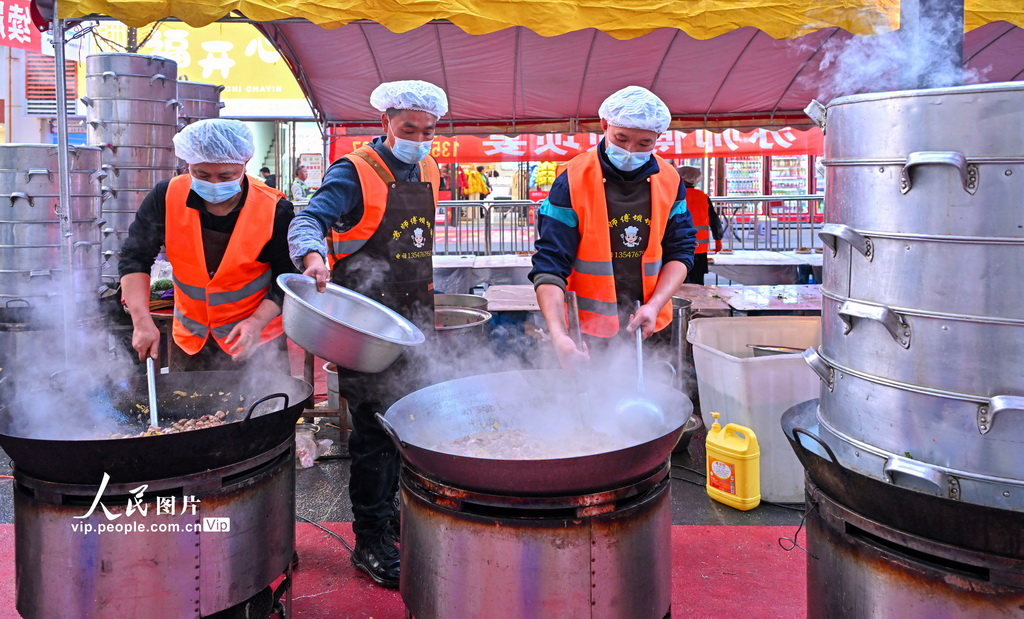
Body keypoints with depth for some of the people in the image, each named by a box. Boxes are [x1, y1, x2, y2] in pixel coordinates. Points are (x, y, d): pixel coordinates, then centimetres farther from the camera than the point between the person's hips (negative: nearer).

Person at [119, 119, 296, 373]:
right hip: (189, 340, 3)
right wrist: (142, 321, -20)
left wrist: (257, 322, -26)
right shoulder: (167, 198, -13)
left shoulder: (274, 210, -18)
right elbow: (134, 259, -7)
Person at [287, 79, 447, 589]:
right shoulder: (355, 172, -11)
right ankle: (370, 542, 8)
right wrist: (314, 254, -45)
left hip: (415, 318, 8)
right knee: (374, 428, -4)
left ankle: (387, 509, 37)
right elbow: (309, 219, -23)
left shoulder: (428, 171, 11)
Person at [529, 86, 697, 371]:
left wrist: (654, 305, -12)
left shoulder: (670, 181, 0)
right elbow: (550, 265, -16)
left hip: (650, 330, 4)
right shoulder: (572, 181, -12)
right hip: (589, 334, -3)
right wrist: (558, 334, -29)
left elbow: (680, 251, 5)